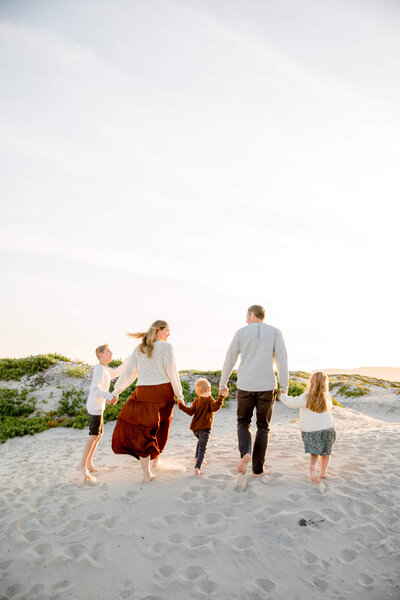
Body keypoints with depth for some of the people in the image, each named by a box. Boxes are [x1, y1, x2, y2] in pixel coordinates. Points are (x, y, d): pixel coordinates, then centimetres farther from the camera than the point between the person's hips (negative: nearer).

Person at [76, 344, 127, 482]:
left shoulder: (104, 369, 15)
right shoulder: (100, 369, -14)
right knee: (94, 436, -12)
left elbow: (115, 373, 33)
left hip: (98, 406, 10)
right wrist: (108, 396, -46)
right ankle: (82, 465, -9)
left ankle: (89, 463, 17)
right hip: (95, 406, -10)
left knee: (99, 435, 12)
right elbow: (95, 387, -29)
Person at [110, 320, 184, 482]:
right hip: (163, 392, -2)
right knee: (160, 426, 22)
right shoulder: (166, 347, -5)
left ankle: (146, 473, 2)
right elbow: (172, 373, -9)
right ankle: (155, 459, 38)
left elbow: (128, 372, 7)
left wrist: (116, 391, 15)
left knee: (142, 430, 7)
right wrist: (179, 395, -2)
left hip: (144, 393, 2)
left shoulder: (139, 349, 7)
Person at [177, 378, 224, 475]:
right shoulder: (210, 400, -9)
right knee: (202, 448, -6)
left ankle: (197, 458, 39)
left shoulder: (196, 401, 4)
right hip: (204, 428, -6)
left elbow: (190, 412, -2)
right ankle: (197, 467, -20)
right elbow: (215, 407, -27)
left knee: (201, 441, 34)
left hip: (195, 428, 6)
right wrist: (220, 398, -28)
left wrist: (182, 406, 8)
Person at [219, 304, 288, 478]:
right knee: (263, 427, 14)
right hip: (267, 387, 0)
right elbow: (282, 361, -6)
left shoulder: (241, 332, 4)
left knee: (243, 423, 18)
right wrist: (284, 389, -2)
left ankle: (245, 453, -8)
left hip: (245, 386, 0)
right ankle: (258, 469, 15)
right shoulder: (275, 332, 3)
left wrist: (223, 384, 17)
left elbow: (229, 360, 6)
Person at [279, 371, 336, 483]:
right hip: (328, 429, 2)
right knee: (326, 451, 22)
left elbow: (292, 403, -13)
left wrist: (282, 396, 3)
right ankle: (323, 471, 16)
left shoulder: (306, 397, -10)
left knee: (314, 452, 13)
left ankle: (313, 466, -12)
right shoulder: (327, 397, 2)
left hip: (311, 431, -2)